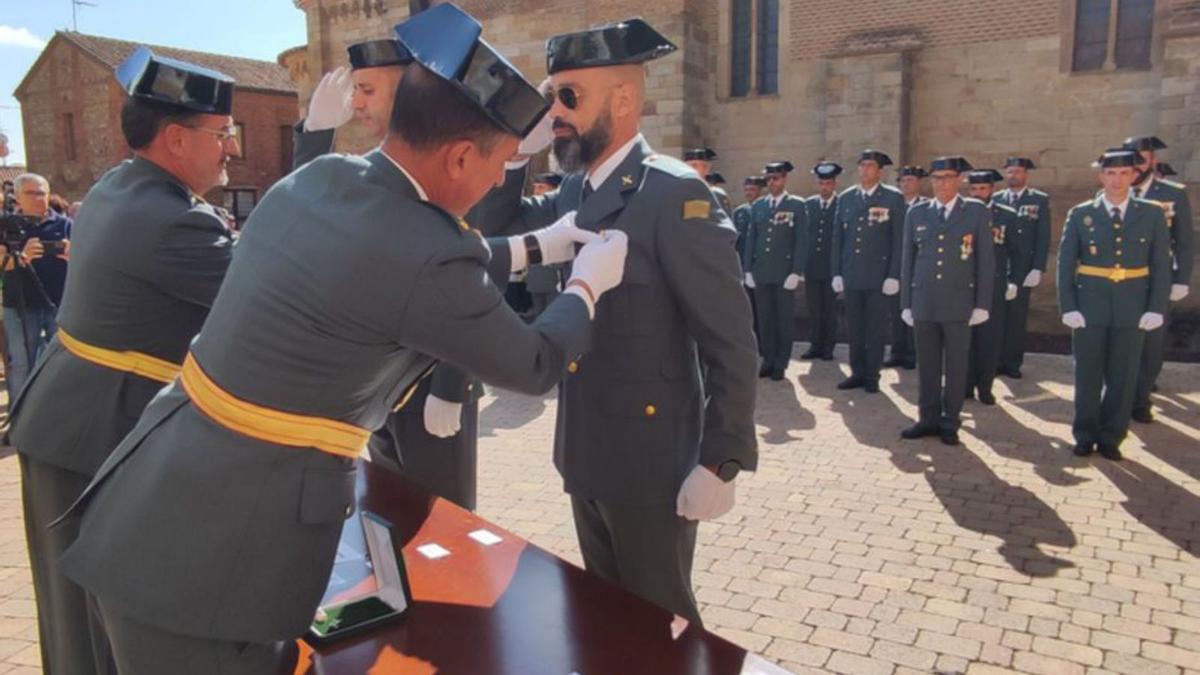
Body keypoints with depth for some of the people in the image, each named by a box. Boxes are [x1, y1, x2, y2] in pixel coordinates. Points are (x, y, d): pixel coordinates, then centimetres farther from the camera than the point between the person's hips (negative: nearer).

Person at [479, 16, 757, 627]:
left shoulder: (674, 193, -17)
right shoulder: (574, 192, 6)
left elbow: (731, 341, -18)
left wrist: (720, 462, -19)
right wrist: (517, 149, -3)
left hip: (650, 461, -7)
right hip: (586, 454, 7)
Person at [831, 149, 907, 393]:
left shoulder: (894, 198, -1)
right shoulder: (845, 198, 9)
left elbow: (899, 240, -4)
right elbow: (838, 238, 11)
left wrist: (894, 276, -9)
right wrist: (836, 272, 6)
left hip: (879, 276, -3)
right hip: (851, 275, 3)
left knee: (876, 328, 4)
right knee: (854, 327, 8)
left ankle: (872, 376, 14)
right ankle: (857, 373, 18)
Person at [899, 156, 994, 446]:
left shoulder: (977, 211, 1)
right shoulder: (916, 213, 7)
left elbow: (985, 260, 0)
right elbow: (908, 261, 9)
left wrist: (982, 304, -4)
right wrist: (906, 303, 6)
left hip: (959, 304, -2)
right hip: (923, 303, 2)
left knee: (956, 366, 5)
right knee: (926, 365, 8)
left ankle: (949, 423, 15)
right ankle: (929, 419, 18)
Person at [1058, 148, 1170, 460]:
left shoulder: (1153, 215, 3)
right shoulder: (1080, 215, 0)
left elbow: (1161, 266, 3)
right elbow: (1065, 264, 0)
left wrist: (1156, 309, -5)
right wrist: (1068, 308, -6)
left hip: (1131, 310, 1)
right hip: (1089, 308, -1)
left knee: (1122, 377, 6)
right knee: (1088, 376, 7)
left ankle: (1111, 438, 20)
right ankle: (1085, 435, 21)